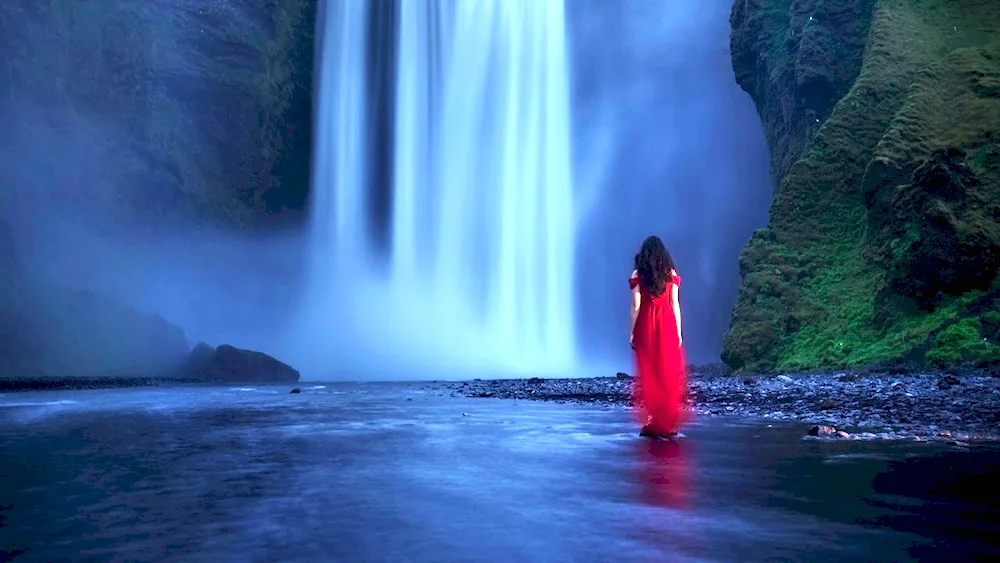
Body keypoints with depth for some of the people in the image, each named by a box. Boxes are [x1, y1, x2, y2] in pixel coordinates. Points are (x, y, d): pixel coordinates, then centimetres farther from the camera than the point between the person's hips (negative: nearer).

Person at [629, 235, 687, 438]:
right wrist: (678, 332, 7)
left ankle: (652, 423, 4)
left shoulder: (638, 275, -1)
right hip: (667, 325, 1)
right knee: (669, 373, 8)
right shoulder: (671, 274, 4)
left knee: (648, 373, 5)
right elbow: (675, 305, 2)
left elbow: (636, 306, -3)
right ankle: (668, 424, 10)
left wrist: (632, 332, 2)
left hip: (645, 326, -1)